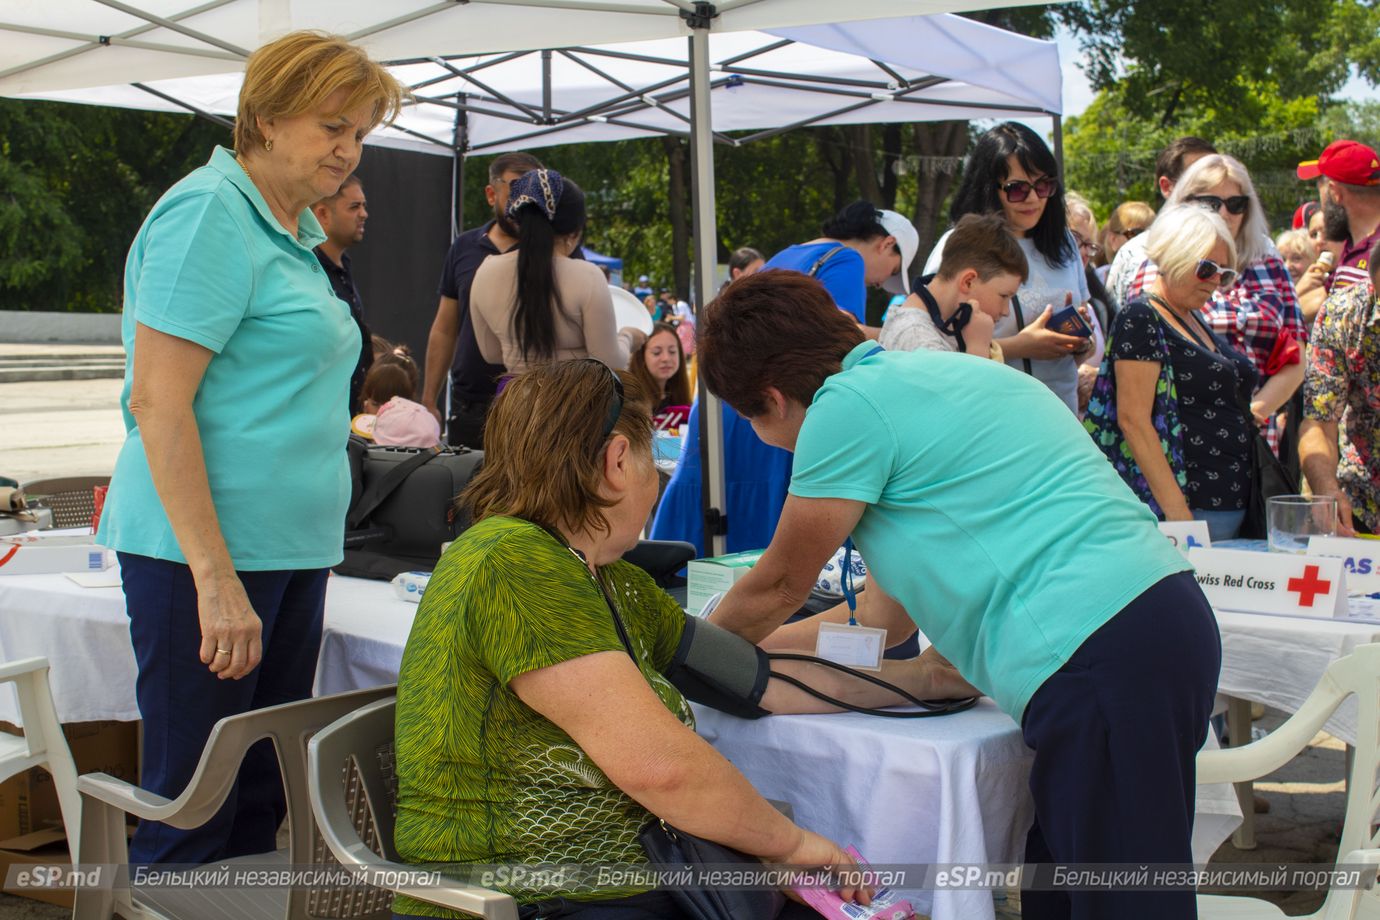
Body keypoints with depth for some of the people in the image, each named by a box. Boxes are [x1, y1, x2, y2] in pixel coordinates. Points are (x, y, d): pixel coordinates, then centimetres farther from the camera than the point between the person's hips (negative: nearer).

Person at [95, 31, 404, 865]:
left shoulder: (294, 231, 17)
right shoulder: (210, 212, -11)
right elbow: (157, 401, -18)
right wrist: (216, 577, -21)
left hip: (291, 546, 9)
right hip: (208, 550, -9)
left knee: (263, 791, 14)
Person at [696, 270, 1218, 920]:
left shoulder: (847, 405, -8)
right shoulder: (922, 375, 21)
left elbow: (779, 586, 7)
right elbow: (882, 615, 24)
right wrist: (751, 649, 32)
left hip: (1100, 664, -10)